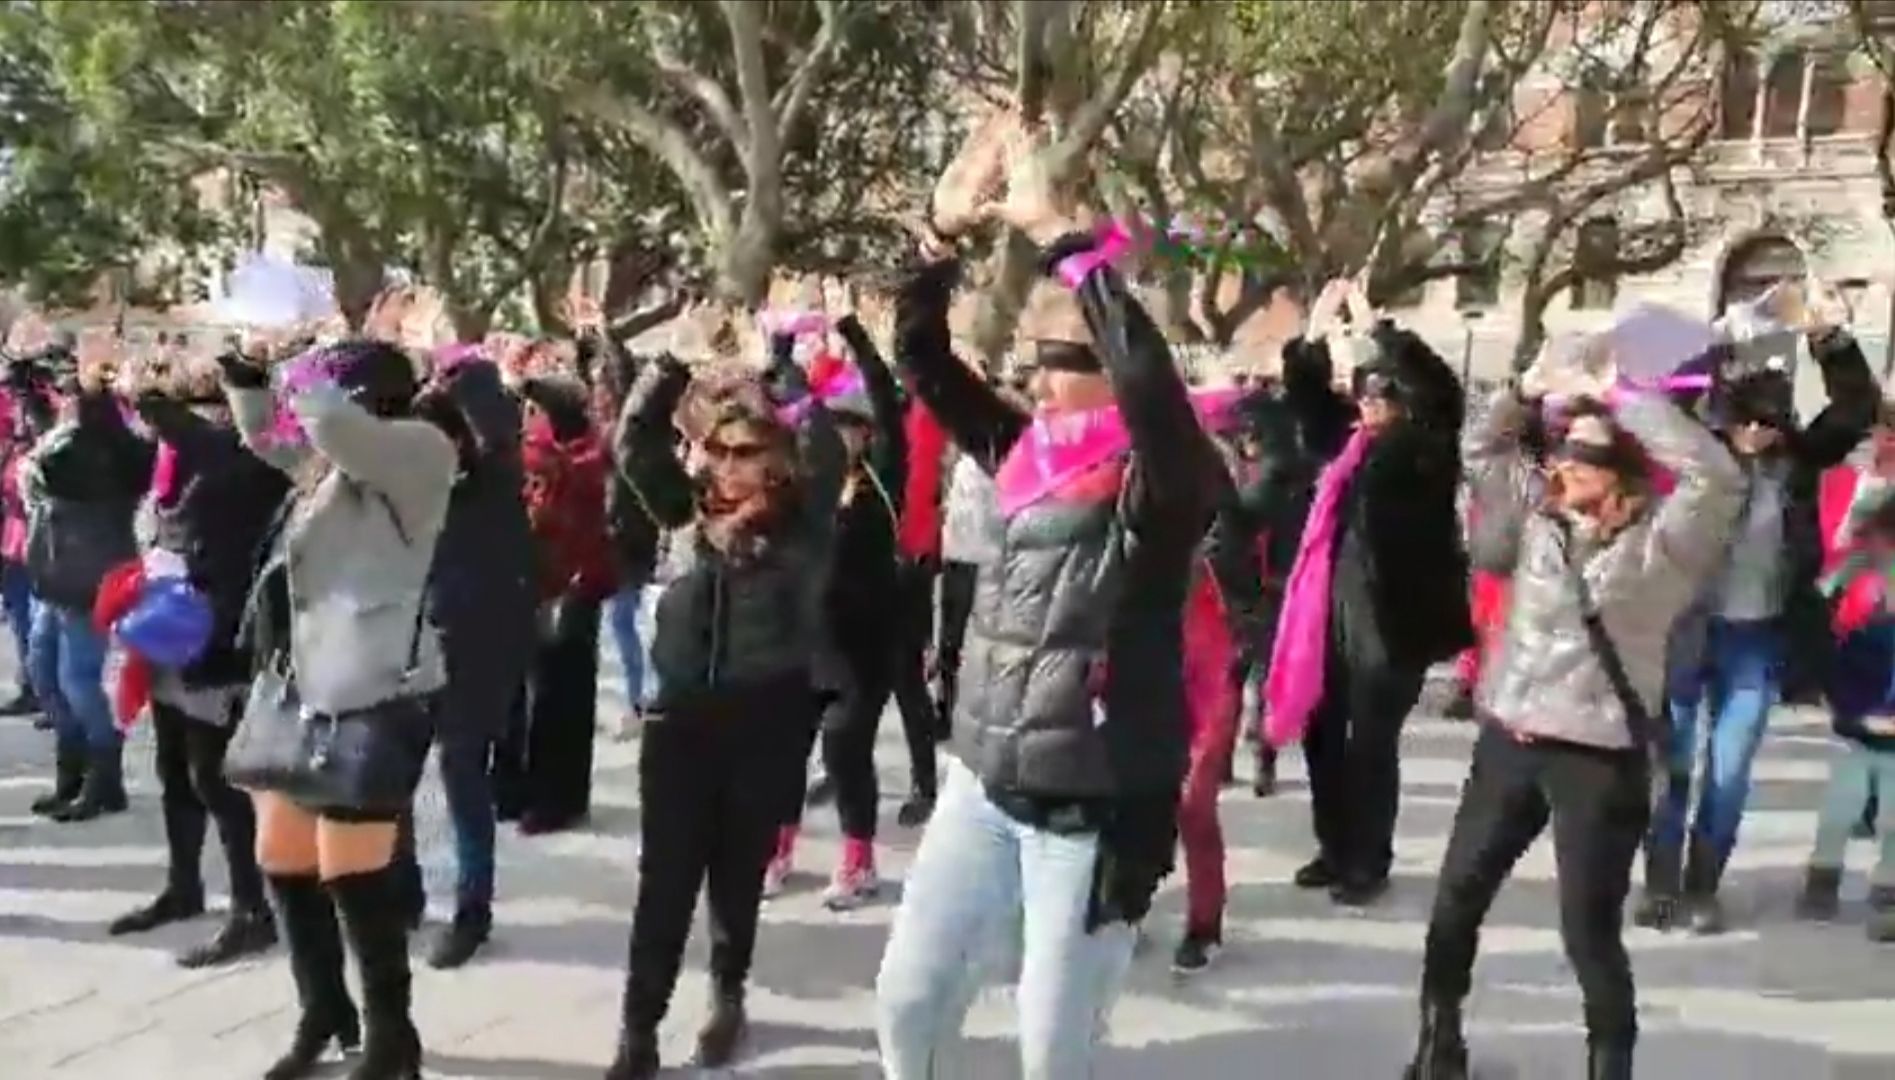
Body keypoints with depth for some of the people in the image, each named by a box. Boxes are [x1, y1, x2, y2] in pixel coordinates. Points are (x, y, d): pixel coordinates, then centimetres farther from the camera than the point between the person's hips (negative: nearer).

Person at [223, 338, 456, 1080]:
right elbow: (265, 435, 35)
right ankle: (324, 1012, 34)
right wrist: (245, 376, 17)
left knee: (352, 872, -4)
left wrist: (302, 370, -9)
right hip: (302, 690, 9)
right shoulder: (326, 461, 16)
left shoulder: (419, 449, -10)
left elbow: (332, 422, -28)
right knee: (283, 862, 16)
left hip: (375, 696, -9)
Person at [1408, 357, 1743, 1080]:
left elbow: (1715, 474, -23)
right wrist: (1527, 393, 1)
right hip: (1508, 742, 6)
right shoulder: (1539, 515, 7)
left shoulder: (1661, 543, -7)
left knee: (1589, 931, 2)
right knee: (1456, 897, 14)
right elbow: (1481, 453, 16)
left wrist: (1616, 396, -20)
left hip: (1601, 759, -5)